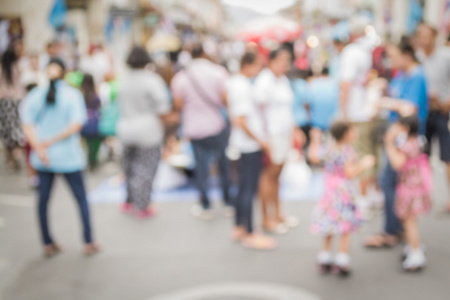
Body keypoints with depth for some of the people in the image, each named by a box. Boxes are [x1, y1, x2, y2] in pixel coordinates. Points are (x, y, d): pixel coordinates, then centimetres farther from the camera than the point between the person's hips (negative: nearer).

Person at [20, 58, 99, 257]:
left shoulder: (34, 96, 1)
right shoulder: (72, 94, -6)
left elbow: (27, 126, -8)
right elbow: (76, 125, -16)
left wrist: (39, 147, -13)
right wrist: (52, 141, -13)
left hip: (43, 158, 3)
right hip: (69, 157, -2)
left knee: (43, 200, 13)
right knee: (81, 199, 9)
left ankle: (48, 244, 19)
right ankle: (88, 243, 12)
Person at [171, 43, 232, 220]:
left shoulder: (180, 77, -4)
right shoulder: (218, 71, -7)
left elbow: (178, 105, -3)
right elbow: (226, 99, -12)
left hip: (194, 128, 1)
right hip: (217, 126, -1)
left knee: (201, 167, 10)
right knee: (224, 164, 14)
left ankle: (205, 207, 18)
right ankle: (229, 204, 22)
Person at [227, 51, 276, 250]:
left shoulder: (234, 82, 9)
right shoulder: (243, 87, -20)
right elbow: (241, 122, -24)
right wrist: (259, 141, -14)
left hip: (243, 143, 10)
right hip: (250, 145, -10)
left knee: (244, 187, 17)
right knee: (249, 189, -2)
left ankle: (239, 228, 27)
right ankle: (248, 235, 7)